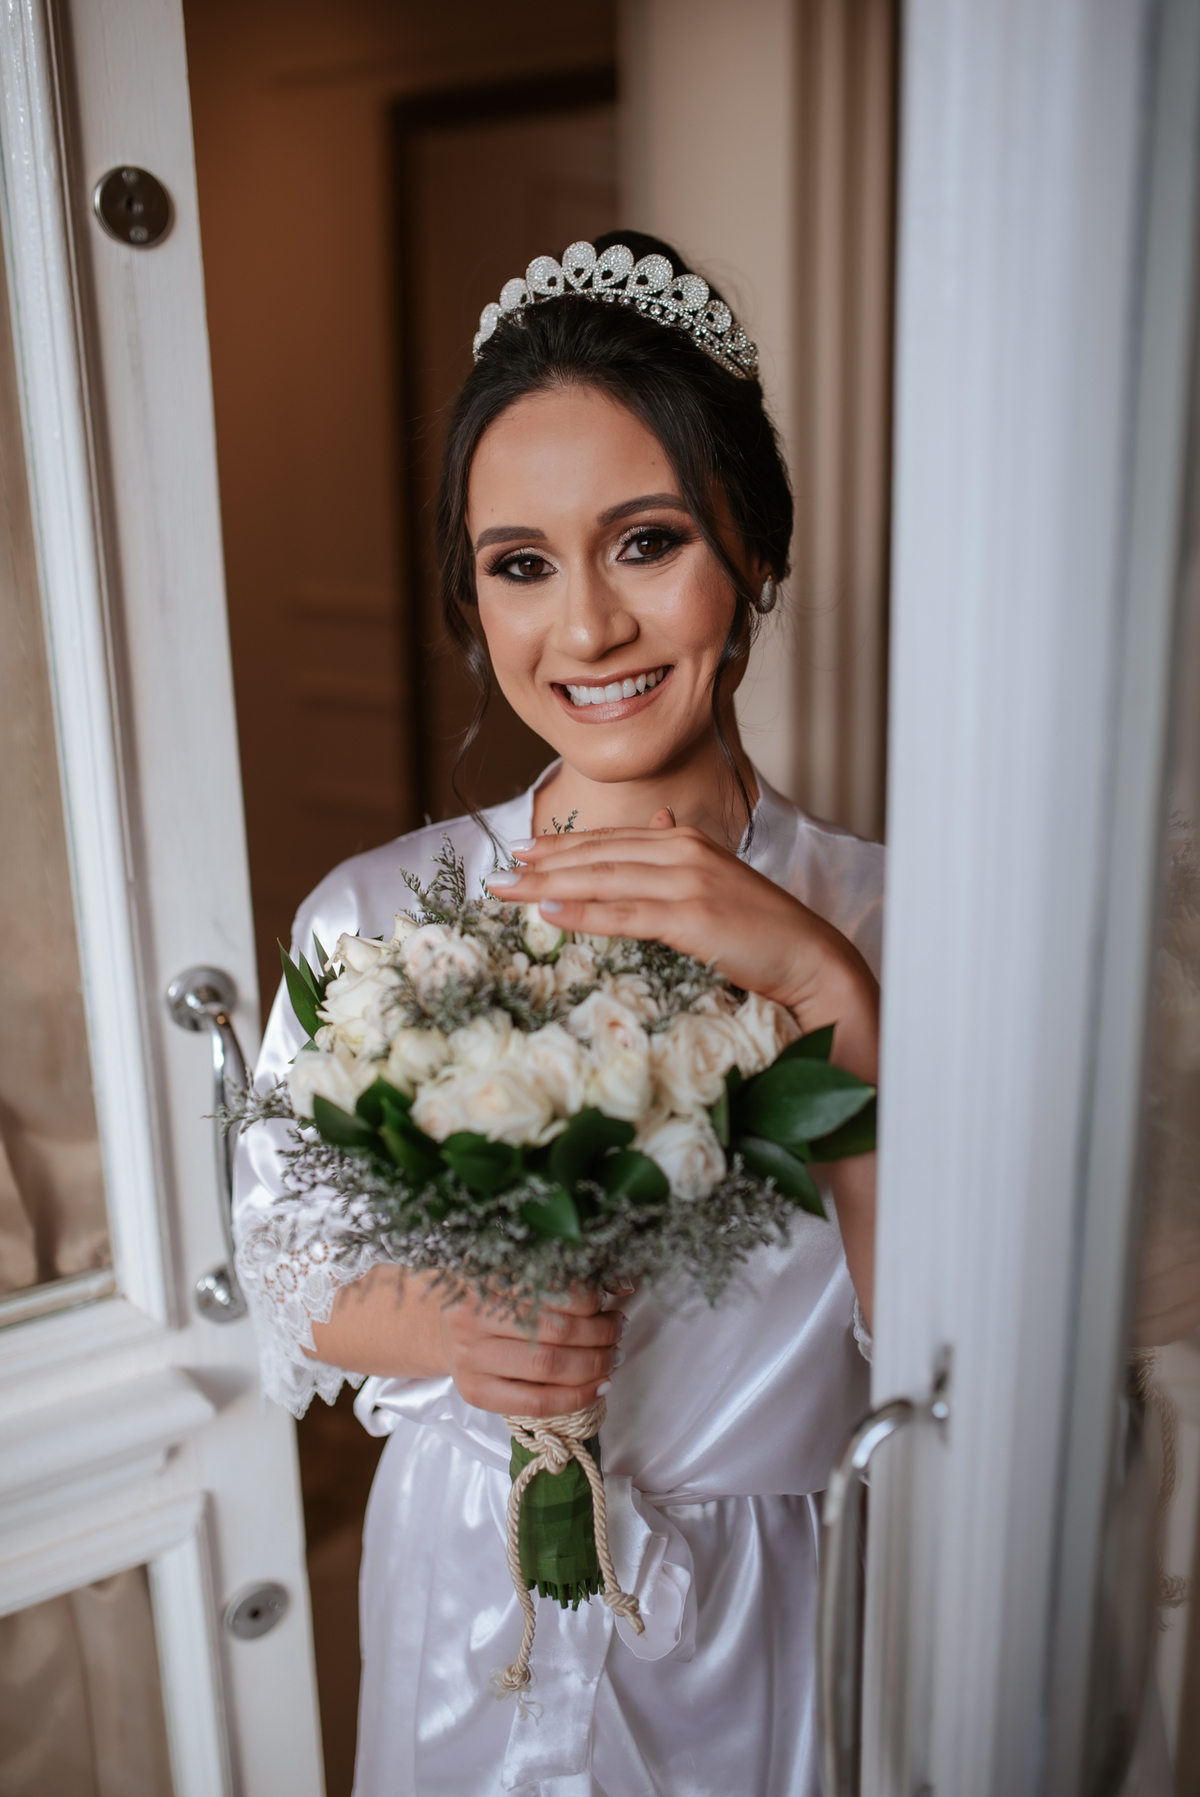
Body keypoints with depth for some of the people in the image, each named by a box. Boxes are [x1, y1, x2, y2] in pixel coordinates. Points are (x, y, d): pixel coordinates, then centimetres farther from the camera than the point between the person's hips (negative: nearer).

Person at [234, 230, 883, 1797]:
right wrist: (443, 1326, -24)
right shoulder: (374, 918, -14)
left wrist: (824, 983, -33)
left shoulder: (881, 917, -16)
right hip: (475, 1593, 1)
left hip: (764, 1624, 0)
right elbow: (286, 1274, -3)